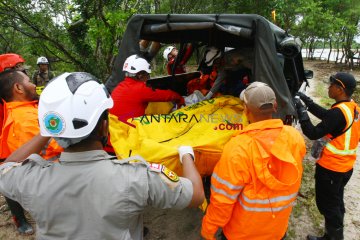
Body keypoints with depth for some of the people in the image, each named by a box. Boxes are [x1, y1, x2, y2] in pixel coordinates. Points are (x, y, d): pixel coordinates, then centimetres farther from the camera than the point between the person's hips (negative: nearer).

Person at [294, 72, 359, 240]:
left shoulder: (339, 112, -26)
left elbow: (313, 134, -24)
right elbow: (326, 116, 11)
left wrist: (301, 111, -17)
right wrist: (307, 101, 7)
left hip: (331, 167, -9)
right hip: (345, 166, 9)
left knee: (327, 204, 8)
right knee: (335, 202, 24)